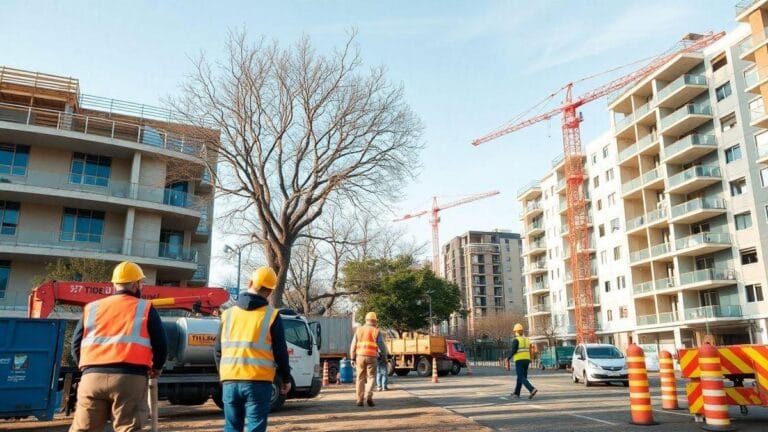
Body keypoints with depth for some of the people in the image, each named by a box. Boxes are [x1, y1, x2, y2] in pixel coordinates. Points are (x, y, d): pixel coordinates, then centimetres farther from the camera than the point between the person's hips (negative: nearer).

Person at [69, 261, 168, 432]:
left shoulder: (91, 308, 15)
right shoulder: (145, 308, 6)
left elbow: (76, 345, 16)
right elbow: (161, 345, 3)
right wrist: (156, 368, 22)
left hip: (93, 377, 4)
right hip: (130, 377, -3)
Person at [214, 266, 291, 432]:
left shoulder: (228, 314, 7)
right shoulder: (271, 315, -5)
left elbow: (218, 349, 13)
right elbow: (280, 351, -2)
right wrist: (286, 379, 11)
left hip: (230, 381, 4)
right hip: (258, 382, -4)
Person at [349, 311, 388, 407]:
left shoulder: (359, 330, 8)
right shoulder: (377, 331, 0)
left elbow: (353, 345, 4)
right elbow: (382, 346, -2)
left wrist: (353, 358, 8)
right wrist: (385, 356, 13)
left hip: (360, 356, 2)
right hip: (371, 357, -2)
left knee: (360, 378, 10)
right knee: (371, 378, 5)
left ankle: (360, 400, 9)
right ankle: (369, 396, -13)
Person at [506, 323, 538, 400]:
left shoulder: (515, 340, -8)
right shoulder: (527, 340, 13)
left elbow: (513, 351, -16)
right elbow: (529, 351, 15)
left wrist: (508, 358, -3)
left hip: (519, 361, -7)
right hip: (526, 360, 7)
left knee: (522, 378, -9)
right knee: (520, 377, 16)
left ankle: (532, 389, -28)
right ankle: (516, 393, 21)